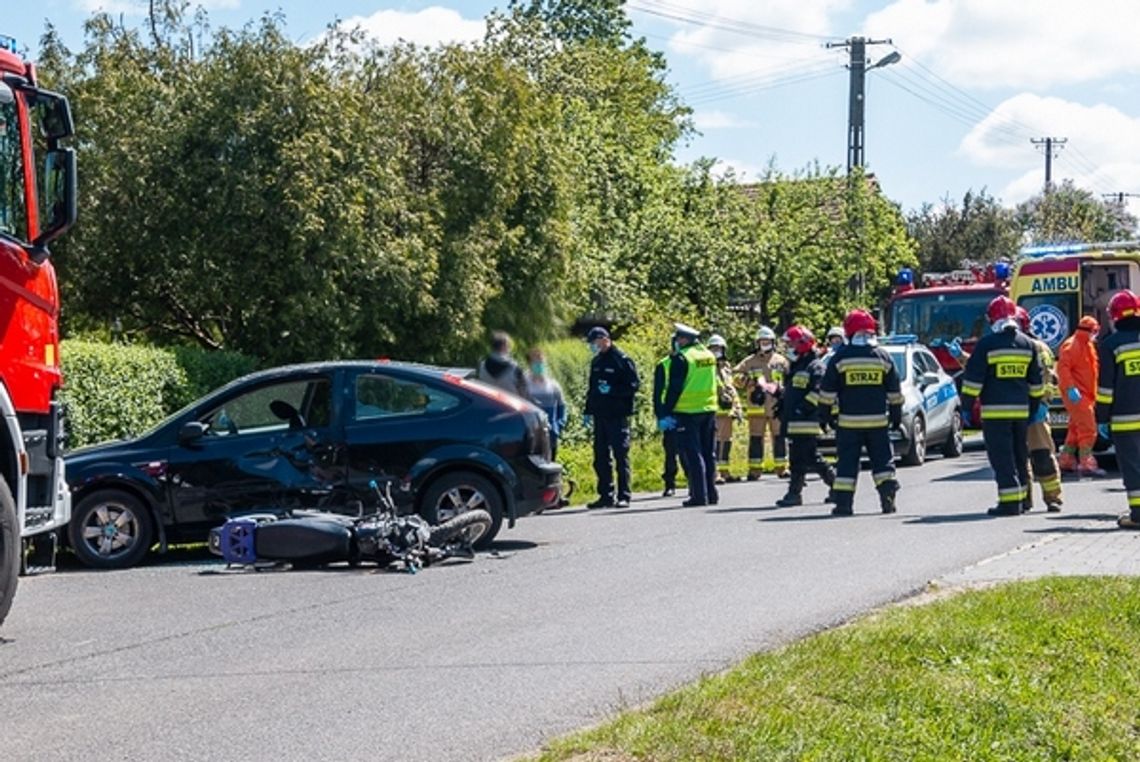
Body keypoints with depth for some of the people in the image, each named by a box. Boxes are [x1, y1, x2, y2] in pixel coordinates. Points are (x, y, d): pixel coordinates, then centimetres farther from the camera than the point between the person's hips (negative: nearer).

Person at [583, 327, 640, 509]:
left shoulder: (622, 360, -7)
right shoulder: (596, 362, 16)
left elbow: (633, 385, -11)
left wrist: (612, 390, -21)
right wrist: (588, 410, 18)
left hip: (617, 416, -7)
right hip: (600, 416, 7)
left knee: (621, 456, -4)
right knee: (601, 458, 8)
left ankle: (624, 496, -2)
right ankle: (606, 495, 14)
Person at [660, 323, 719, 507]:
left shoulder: (681, 358, -13)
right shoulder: (709, 356, 11)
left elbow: (674, 388, -15)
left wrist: (667, 412, -11)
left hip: (687, 412, -7)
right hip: (708, 410, 7)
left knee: (692, 455, -3)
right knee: (708, 454, 12)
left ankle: (699, 496, -5)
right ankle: (711, 494, 15)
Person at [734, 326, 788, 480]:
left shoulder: (781, 361, 10)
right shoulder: (750, 362, 6)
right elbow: (736, 374, 1)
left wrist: (781, 389, -6)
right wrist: (751, 382, -13)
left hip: (777, 406, 1)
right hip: (756, 407, -1)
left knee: (779, 437, 4)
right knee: (756, 438, 0)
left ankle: (782, 467, 10)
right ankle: (754, 469, 3)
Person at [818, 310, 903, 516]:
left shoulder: (840, 358, -3)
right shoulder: (883, 357, 3)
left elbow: (827, 391, -2)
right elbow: (895, 392, 8)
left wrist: (825, 414, 7)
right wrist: (896, 416, 17)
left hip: (848, 421, -1)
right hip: (878, 420, 1)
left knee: (847, 462, 2)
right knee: (882, 460, 9)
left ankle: (843, 503, -1)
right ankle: (888, 495, -4)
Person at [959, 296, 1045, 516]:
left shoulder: (987, 344, -7)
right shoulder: (1027, 344, 9)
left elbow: (973, 378, -8)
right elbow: (1036, 382, 14)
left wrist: (966, 407, -2)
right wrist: (1034, 408, 22)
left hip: (994, 410, -5)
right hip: (1021, 409, 5)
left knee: (1001, 457, -5)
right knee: (1020, 456, 14)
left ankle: (1009, 502, -11)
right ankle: (1021, 499, 19)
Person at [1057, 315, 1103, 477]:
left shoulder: (1088, 346, 18)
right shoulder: (1072, 346, -13)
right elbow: (1063, 368, -23)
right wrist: (1070, 388, -30)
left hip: (1085, 395, 10)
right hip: (1076, 395, -10)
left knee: (1076, 429, 16)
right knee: (1088, 428, -14)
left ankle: (1066, 460, 24)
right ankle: (1086, 463, -16)